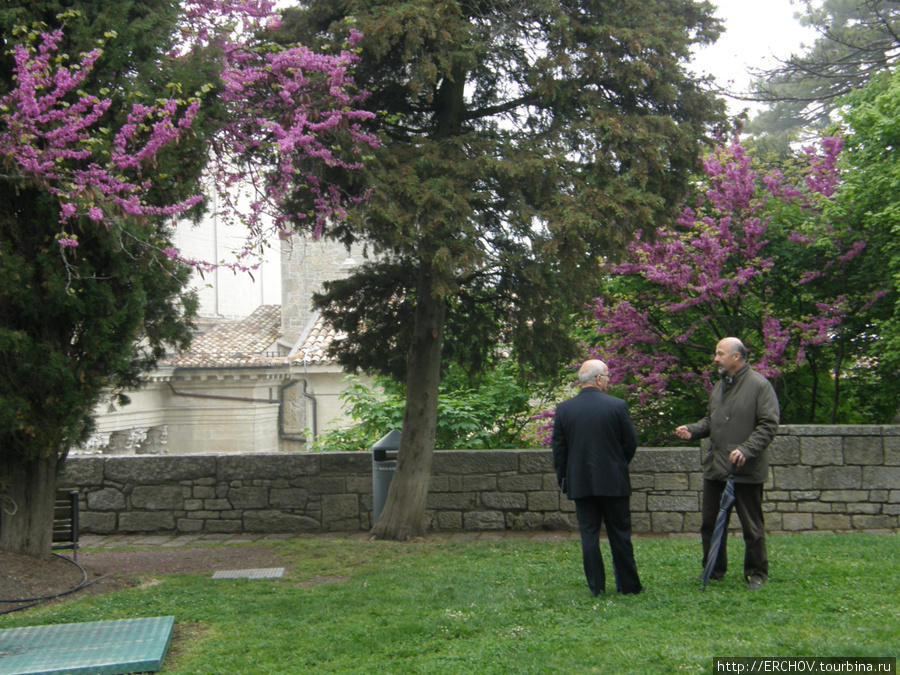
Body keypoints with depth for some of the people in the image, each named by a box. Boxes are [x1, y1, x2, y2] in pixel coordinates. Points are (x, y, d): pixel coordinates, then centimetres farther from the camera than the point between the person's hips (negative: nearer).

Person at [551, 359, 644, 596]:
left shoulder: (563, 409, -2)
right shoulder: (617, 406, -8)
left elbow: (558, 448, 2)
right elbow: (631, 443, -1)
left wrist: (562, 478, 14)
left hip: (580, 482, 1)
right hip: (614, 482, -1)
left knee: (589, 534, 6)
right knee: (620, 534, 8)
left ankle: (596, 586, 8)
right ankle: (629, 584, 14)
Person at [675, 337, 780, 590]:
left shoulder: (759, 386, -9)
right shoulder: (720, 386, 15)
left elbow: (769, 424, -14)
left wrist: (746, 449, -23)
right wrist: (692, 430, 4)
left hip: (746, 471, -7)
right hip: (715, 468, 7)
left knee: (752, 526, 3)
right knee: (709, 522, 12)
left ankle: (757, 574, 17)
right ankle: (714, 570, 26)